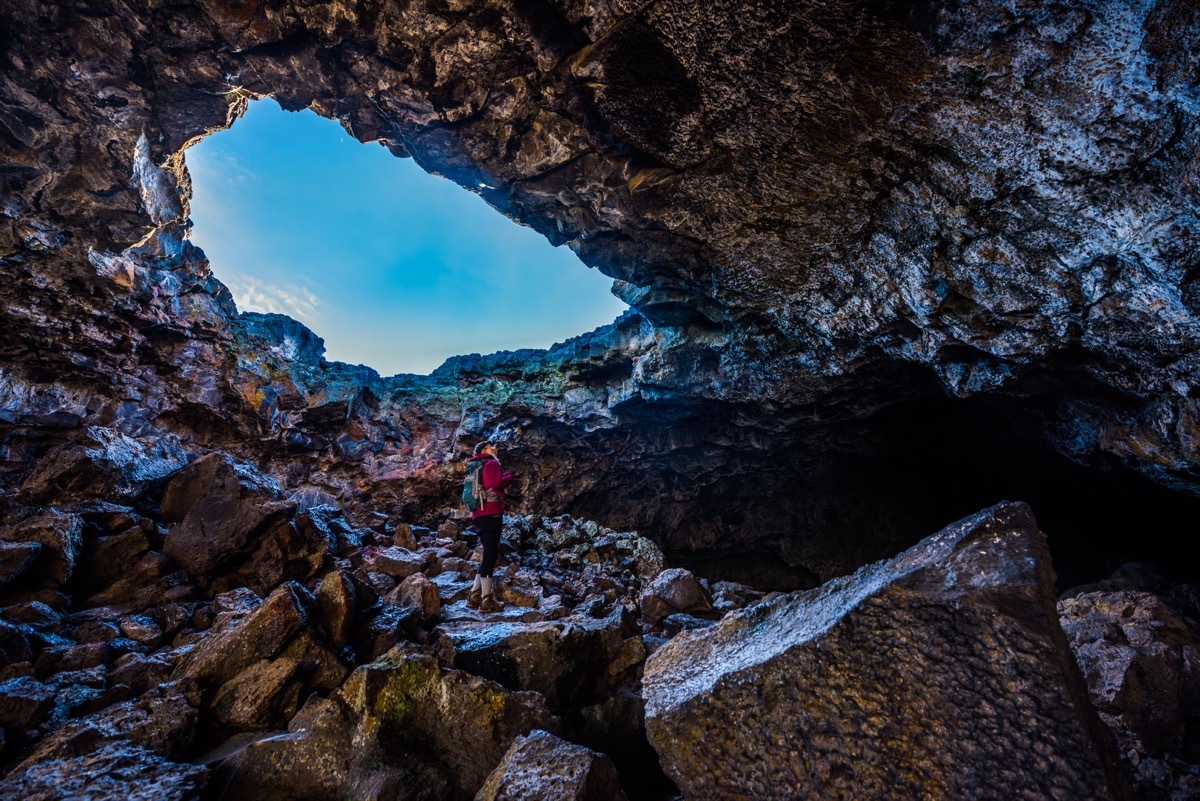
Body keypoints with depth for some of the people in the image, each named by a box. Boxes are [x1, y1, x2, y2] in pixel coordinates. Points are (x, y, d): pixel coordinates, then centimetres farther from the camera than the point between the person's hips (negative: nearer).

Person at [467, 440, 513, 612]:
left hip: (480, 514, 9)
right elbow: (497, 483, -16)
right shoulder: (492, 463, -1)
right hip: (491, 513, -9)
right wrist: (509, 476, 3)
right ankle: (487, 600, -9)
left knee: (489, 554, 15)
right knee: (490, 555, -9)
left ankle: (475, 596, 15)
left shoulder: (478, 467, 26)